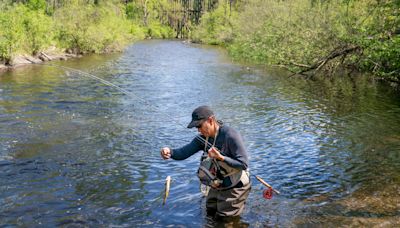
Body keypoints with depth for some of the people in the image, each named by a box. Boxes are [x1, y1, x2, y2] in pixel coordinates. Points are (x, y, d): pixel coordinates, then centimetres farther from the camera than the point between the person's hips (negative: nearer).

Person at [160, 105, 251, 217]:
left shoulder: (230, 136, -27)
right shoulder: (203, 138, -6)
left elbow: (244, 164, -26)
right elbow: (183, 152, -14)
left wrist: (220, 157, -37)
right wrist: (170, 152, -35)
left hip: (234, 188, -7)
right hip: (216, 187, 7)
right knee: (210, 216, 23)